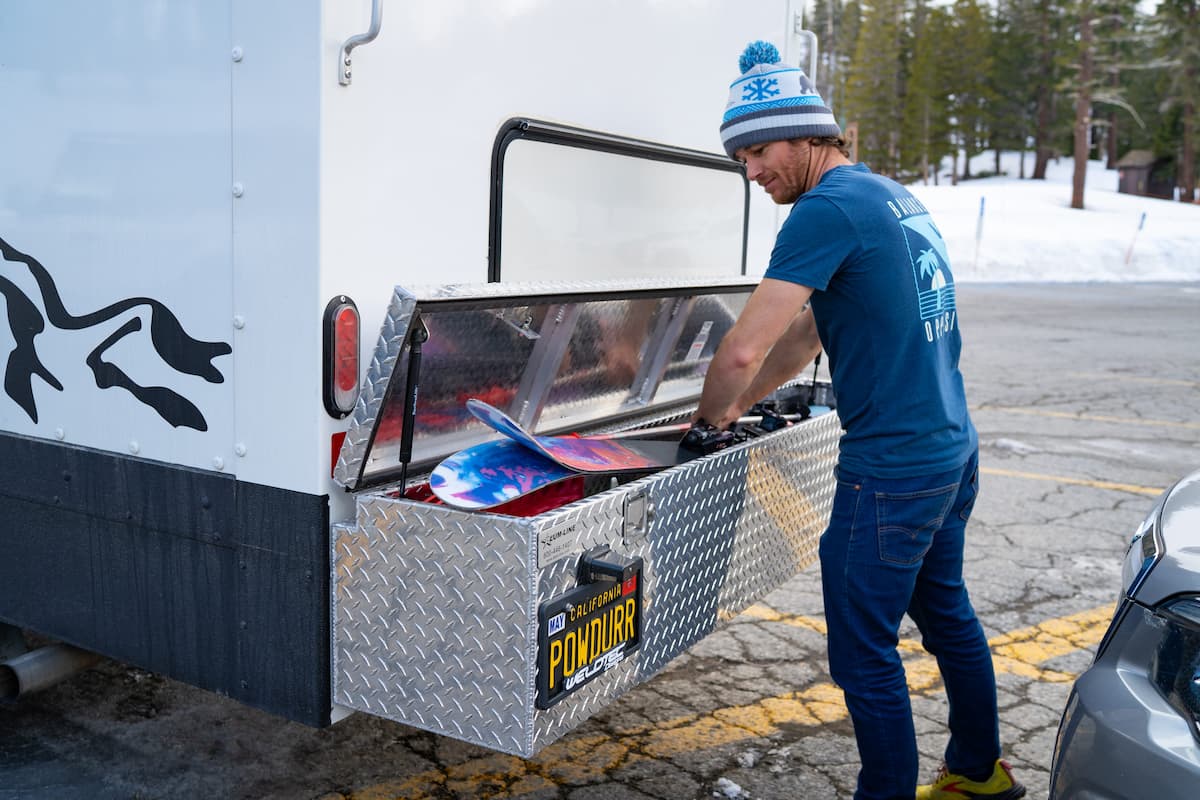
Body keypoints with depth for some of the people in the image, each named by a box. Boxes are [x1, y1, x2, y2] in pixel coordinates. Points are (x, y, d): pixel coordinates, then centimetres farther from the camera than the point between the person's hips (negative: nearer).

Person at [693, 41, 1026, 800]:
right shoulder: (897, 196, 13)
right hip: (955, 451, 10)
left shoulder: (829, 209, -17)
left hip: (892, 467, -10)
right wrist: (735, 409, 16)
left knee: (865, 654, 3)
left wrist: (712, 415, -5)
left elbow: (744, 349, -24)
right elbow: (806, 334, 18)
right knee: (946, 611, 24)